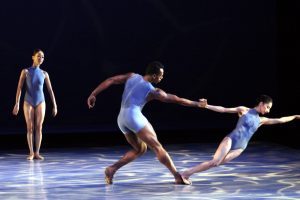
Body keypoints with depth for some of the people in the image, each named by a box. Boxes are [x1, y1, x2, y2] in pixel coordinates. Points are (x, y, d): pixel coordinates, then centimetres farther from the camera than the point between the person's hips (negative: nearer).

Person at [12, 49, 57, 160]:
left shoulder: (44, 74, 4)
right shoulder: (25, 71, -2)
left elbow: (50, 90, 7)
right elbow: (19, 88, -6)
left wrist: (54, 105, 3)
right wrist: (17, 104, -13)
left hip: (40, 102, 1)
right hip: (28, 103, -1)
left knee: (39, 128, -2)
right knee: (30, 128, -2)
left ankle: (37, 153, 1)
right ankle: (31, 153, 3)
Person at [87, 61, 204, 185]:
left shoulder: (132, 76, 15)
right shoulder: (153, 92, 2)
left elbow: (110, 81, 10)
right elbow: (177, 100, 8)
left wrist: (93, 94, 11)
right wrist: (197, 104, 17)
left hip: (121, 119, 7)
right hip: (134, 116, -7)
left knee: (140, 149, 18)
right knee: (157, 147, -4)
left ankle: (112, 169, 6)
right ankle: (178, 177, -8)